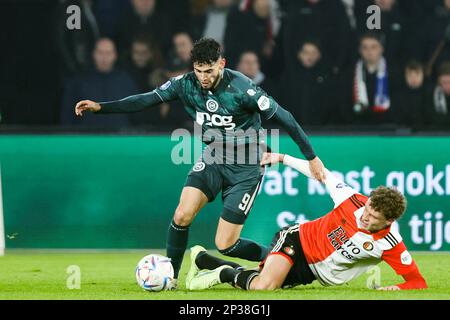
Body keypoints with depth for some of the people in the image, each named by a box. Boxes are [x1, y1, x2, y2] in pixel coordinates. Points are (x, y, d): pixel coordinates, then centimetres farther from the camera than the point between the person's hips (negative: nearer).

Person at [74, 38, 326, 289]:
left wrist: (311, 157, -14)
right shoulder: (186, 84, -10)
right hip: (214, 155, 5)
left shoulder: (241, 88, -24)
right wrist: (99, 107, -11)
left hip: (246, 166, -5)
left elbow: (283, 117, -17)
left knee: (225, 245, -8)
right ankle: (170, 276, 3)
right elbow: (147, 100, -3)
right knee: (182, 216, -16)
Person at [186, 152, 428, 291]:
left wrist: (397, 288, -35)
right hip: (297, 240, -2)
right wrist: (282, 158, 2)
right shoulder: (354, 201, -20)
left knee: (263, 287, -5)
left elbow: (418, 282, -15)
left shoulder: (390, 245, -21)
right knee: (263, 285, -26)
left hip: (308, 272, 2)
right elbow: (323, 174, -2)